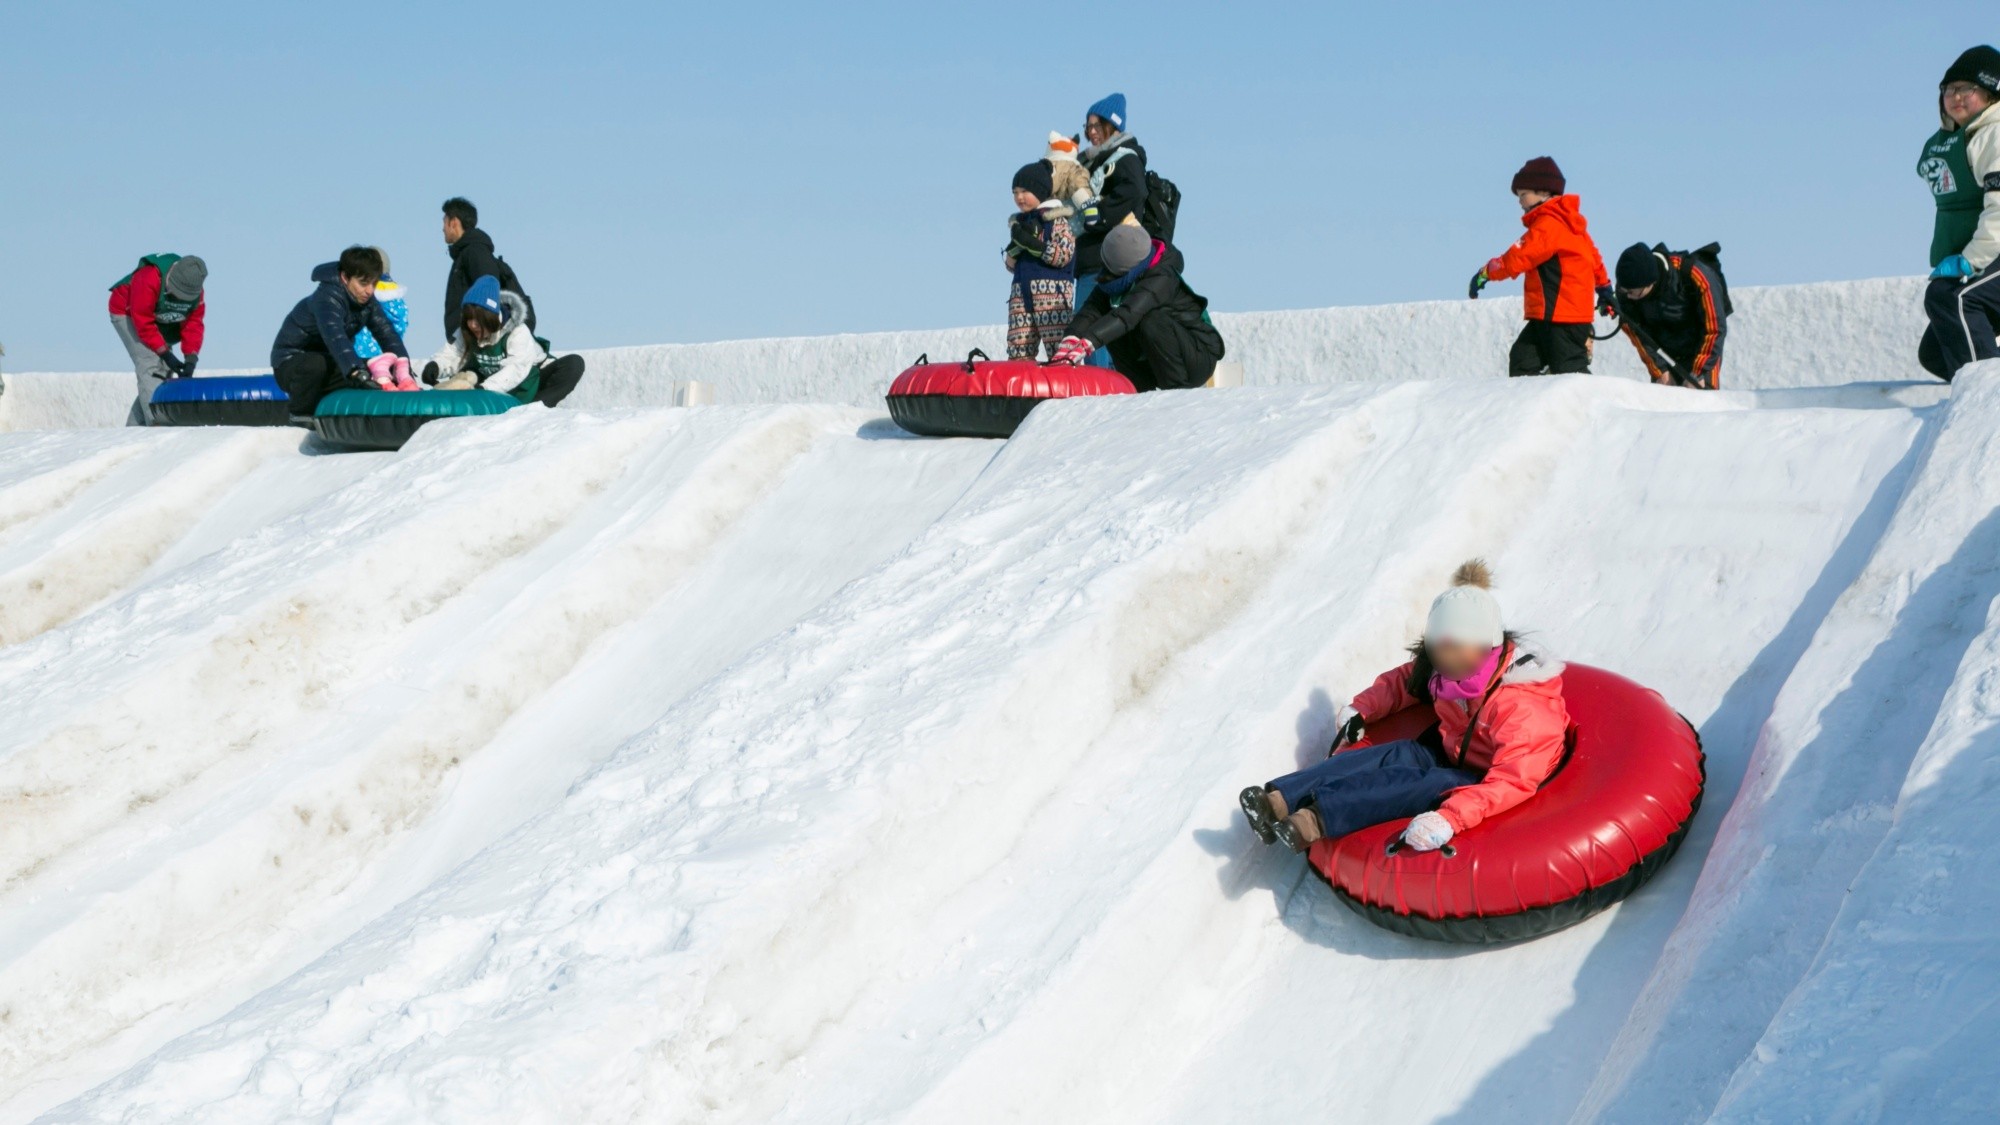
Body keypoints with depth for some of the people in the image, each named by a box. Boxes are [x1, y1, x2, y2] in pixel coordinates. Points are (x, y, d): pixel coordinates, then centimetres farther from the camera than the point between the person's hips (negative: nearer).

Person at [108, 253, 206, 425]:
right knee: (150, 367, -22)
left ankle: (134, 427, 5)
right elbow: (143, 323, -33)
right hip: (127, 314, -7)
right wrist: (166, 353, -32)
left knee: (165, 372, -1)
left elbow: (193, 323, -13)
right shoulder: (149, 279, -36)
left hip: (161, 323, 7)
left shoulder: (195, 291, -16)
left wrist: (191, 358, -25)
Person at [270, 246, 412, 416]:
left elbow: (386, 331, -13)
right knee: (315, 365, -40)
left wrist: (403, 364, -31)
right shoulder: (327, 298, -29)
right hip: (291, 362, -8)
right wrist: (358, 373, -60)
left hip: (327, 361, 8)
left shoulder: (366, 299, -4)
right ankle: (300, 416, -17)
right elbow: (335, 338, -46)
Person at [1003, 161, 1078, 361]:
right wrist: (1015, 247, -2)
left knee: (1059, 348, -13)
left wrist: (1031, 243, -14)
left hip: (1052, 292, -7)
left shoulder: (1057, 219, 1)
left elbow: (1064, 255, -11)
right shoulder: (1019, 222, 20)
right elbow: (1011, 265, 19)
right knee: (1019, 350, 0)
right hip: (1021, 292, 7)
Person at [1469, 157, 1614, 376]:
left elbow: (1521, 256, -22)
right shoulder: (1569, 221, 19)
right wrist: (1604, 287, 41)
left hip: (1562, 316, -10)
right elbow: (1592, 255, 30)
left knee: (1568, 370, -10)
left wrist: (1487, 272, -14)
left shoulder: (1549, 223, -14)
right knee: (1522, 360, 6)